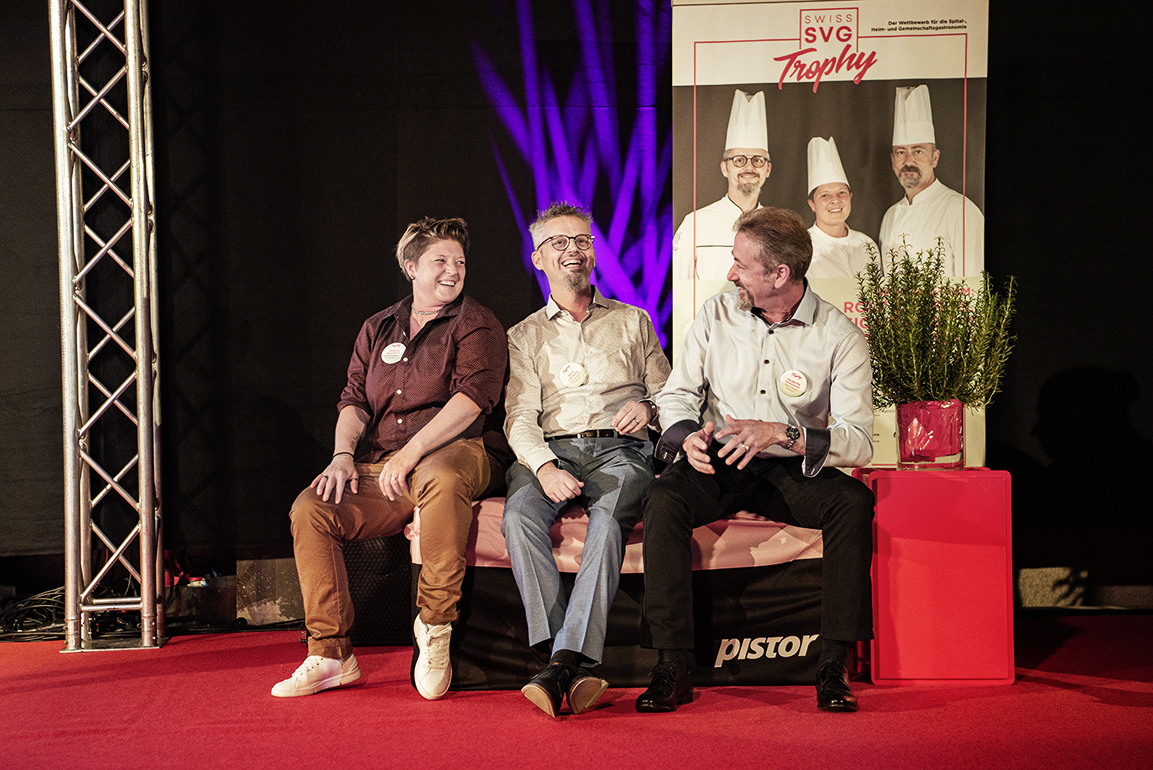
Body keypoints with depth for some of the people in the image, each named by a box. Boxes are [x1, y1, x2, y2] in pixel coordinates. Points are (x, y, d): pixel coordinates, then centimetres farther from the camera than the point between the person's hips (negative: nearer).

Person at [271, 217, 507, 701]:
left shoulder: (475, 324, 4)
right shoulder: (377, 329, 21)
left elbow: (472, 397, -11)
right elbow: (354, 401, 16)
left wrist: (410, 453, -19)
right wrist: (342, 455, -5)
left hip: (453, 453, -5)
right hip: (381, 468, 5)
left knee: (442, 478, -41)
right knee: (310, 509, -19)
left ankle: (434, 626, -26)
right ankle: (331, 655, -12)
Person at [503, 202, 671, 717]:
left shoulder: (632, 321, 23)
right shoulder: (524, 337, 21)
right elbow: (520, 418, 7)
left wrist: (647, 408, -6)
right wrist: (544, 467, -14)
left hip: (620, 450, 0)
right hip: (552, 449, 1)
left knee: (609, 520, -35)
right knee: (519, 516, -33)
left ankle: (563, 661, -42)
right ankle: (575, 668, -37)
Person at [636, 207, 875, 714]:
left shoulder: (840, 336, -8)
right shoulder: (716, 315, 2)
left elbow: (858, 441, -14)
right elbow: (676, 393, 7)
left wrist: (782, 433, -31)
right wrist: (687, 435, -17)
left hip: (791, 471, -1)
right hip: (716, 465, 1)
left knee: (853, 501, -31)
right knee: (663, 498, -30)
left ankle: (834, 666, -23)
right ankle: (673, 668, -25)